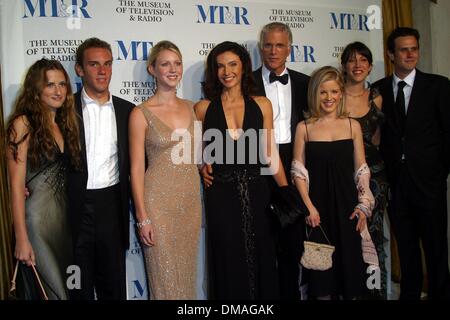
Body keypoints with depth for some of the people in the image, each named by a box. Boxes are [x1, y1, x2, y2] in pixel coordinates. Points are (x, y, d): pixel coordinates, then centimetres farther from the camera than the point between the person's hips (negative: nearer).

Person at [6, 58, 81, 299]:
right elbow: (16, 184, -13)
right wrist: (21, 238, -16)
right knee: (55, 288, -1)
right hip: (37, 214, -6)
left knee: (66, 282, 13)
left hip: (63, 213, 7)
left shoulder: (64, 124, 11)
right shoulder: (23, 124, -9)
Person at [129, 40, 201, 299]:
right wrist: (142, 217, -11)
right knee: (165, 275, 5)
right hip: (159, 201, -4)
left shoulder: (191, 108, 7)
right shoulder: (141, 113, -7)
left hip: (191, 198, 5)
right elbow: (137, 168, -8)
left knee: (187, 272, 16)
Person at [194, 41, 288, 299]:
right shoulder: (204, 108, 0)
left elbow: (270, 154, 5)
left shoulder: (262, 105, 3)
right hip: (221, 195, -1)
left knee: (261, 258, 10)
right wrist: (201, 167, -3)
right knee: (229, 262, 8)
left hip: (255, 192, 1)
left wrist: (287, 194, 3)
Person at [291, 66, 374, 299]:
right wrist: (308, 206, -10)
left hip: (347, 203, 2)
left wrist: (364, 205, -2)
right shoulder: (304, 127, 1)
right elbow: (298, 171, -1)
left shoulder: (352, 126, 5)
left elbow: (361, 170, 6)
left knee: (349, 259, 7)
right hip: (317, 204, -1)